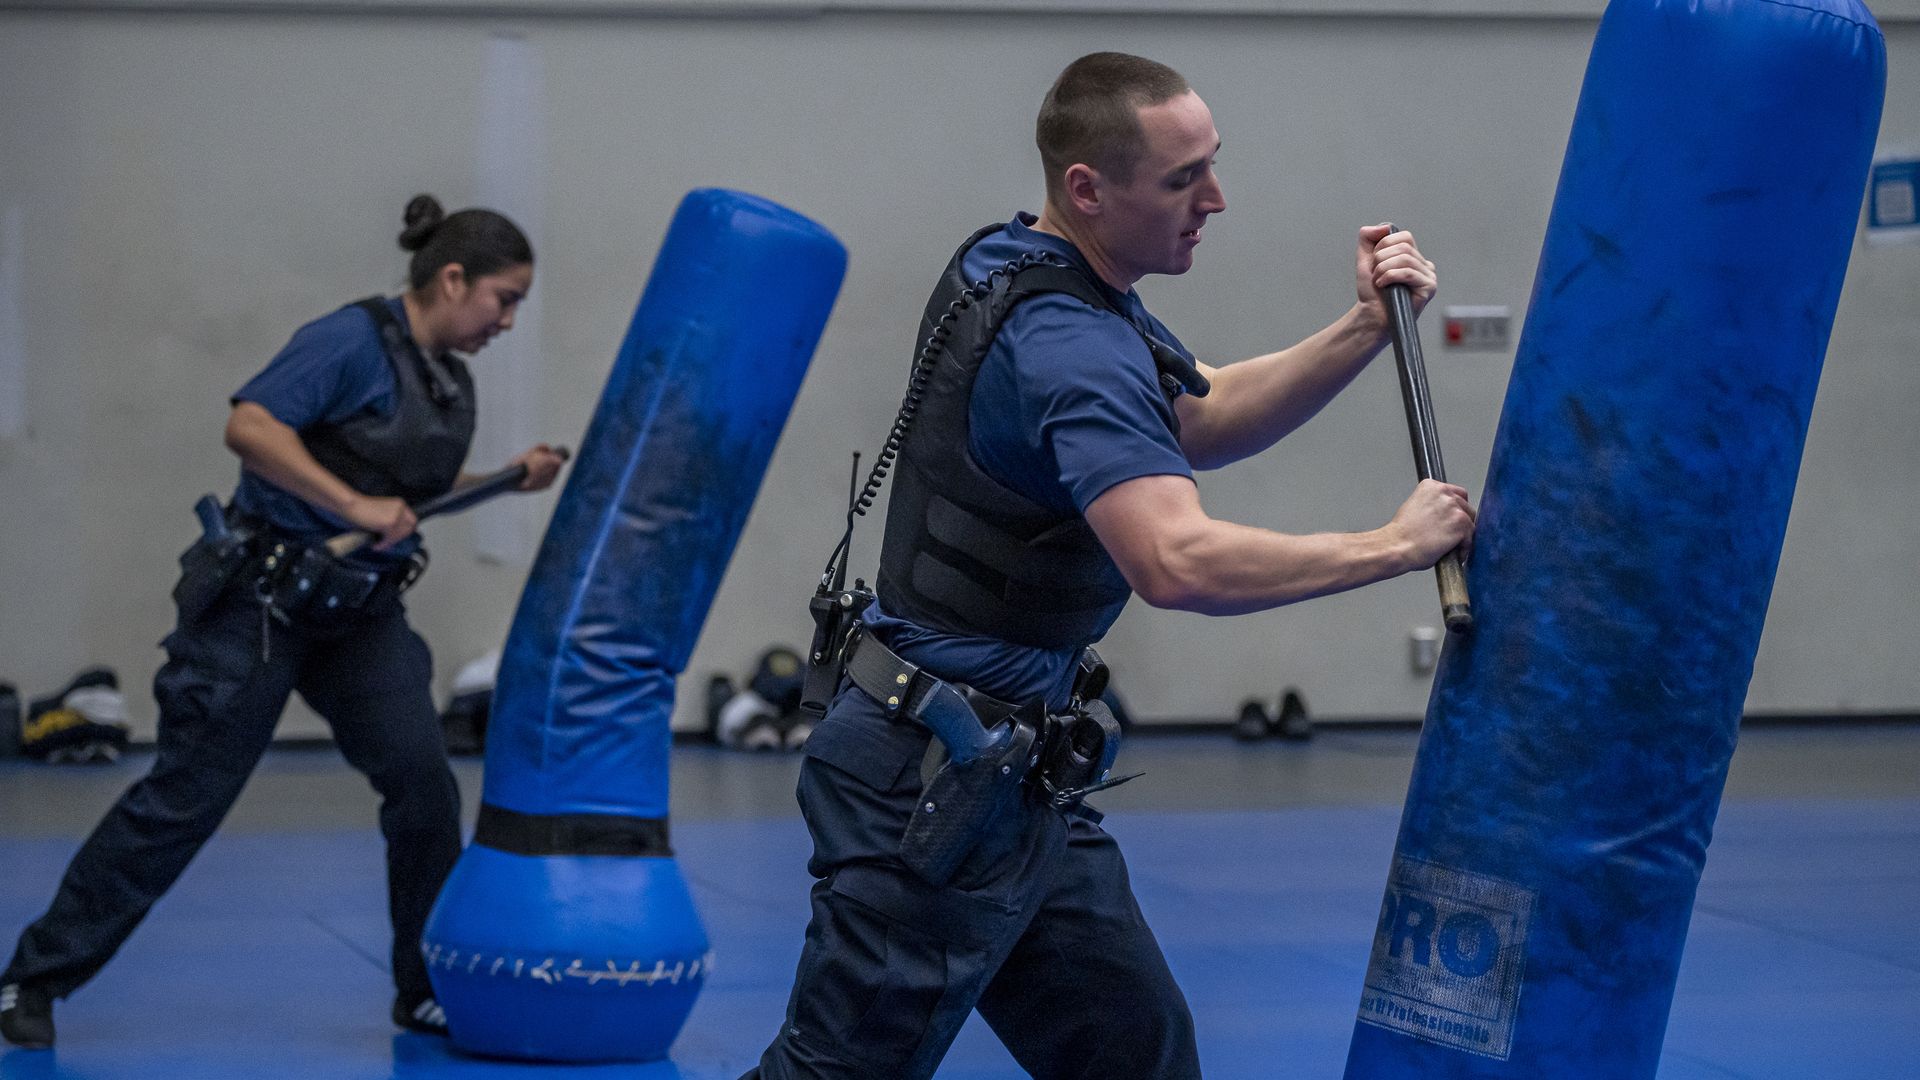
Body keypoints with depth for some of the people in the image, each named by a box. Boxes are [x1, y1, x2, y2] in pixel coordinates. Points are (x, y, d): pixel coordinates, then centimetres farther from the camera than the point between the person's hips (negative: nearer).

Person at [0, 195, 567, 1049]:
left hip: (360, 613, 8)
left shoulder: (451, 383, 10)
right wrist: (355, 507, -28)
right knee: (187, 795, -4)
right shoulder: (355, 340, -16)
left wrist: (510, 482, 10)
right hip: (262, 600, -8)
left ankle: (431, 992, 8)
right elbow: (250, 425, -27)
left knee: (421, 779, -5)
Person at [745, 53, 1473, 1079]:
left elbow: (1201, 422, 19)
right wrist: (1392, 546, -25)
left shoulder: (1008, 264, 9)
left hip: (1008, 773, 10)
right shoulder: (1069, 347, -22)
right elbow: (1178, 561, -36)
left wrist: (1363, 330, 5)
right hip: (930, 779, -10)